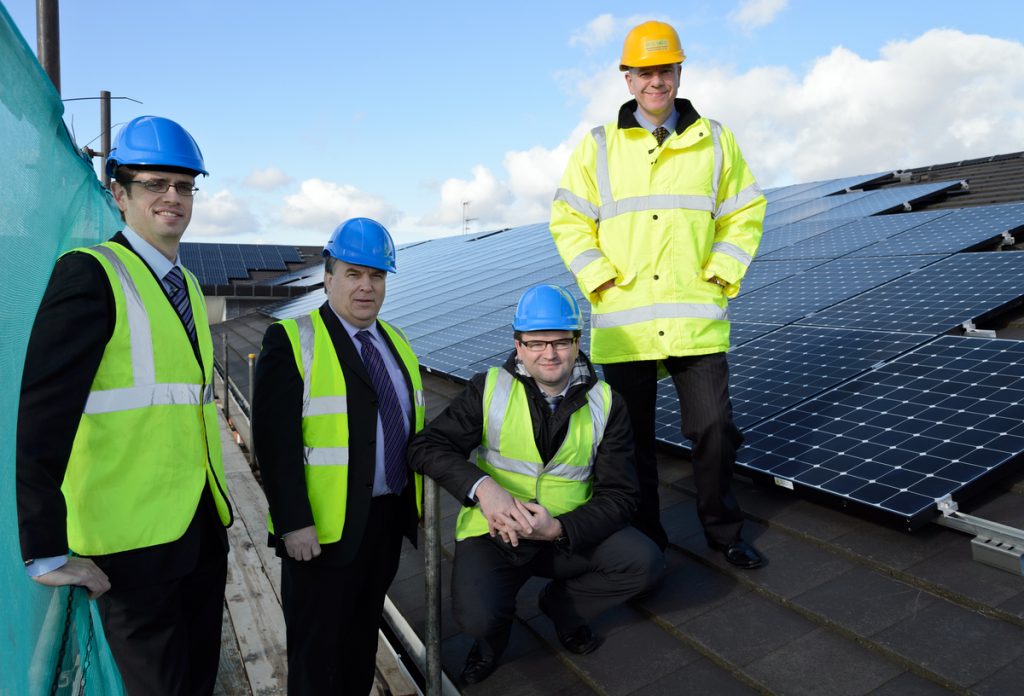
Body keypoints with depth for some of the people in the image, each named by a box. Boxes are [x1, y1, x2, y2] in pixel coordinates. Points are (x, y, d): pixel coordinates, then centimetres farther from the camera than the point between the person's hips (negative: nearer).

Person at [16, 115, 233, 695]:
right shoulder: (90, 273, -13)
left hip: (203, 528, 7)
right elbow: (43, 418, -17)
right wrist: (47, 554, -17)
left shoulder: (187, 284, 12)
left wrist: (214, 509, 15)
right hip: (135, 539, -7)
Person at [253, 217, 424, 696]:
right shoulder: (291, 341, -11)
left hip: (389, 518, 6)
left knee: (364, 634, 22)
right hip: (325, 528, -6)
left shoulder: (397, 344, 10)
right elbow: (275, 440, -17)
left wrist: (416, 501, 12)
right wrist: (294, 522, -20)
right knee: (318, 645, 10)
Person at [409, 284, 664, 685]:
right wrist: (482, 487, -26)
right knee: (476, 617, -28)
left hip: (569, 534, 2)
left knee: (645, 562, -19)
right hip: (494, 532, -2)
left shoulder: (606, 404, -2)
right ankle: (494, 628, 14)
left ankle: (562, 606, 11)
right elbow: (426, 447, -9)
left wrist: (560, 528, -21)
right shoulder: (489, 389, -5)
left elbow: (619, 495, -3)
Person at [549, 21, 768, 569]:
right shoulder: (597, 146, 7)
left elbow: (745, 214, 12)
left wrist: (721, 273, -1)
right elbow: (568, 222, 6)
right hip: (622, 322, 0)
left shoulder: (714, 141, 10)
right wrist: (600, 279, -6)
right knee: (632, 437, 9)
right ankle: (644, 538, 27)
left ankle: (723, 532, 26)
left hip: (697, 319, 0)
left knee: (713, 430, 3)